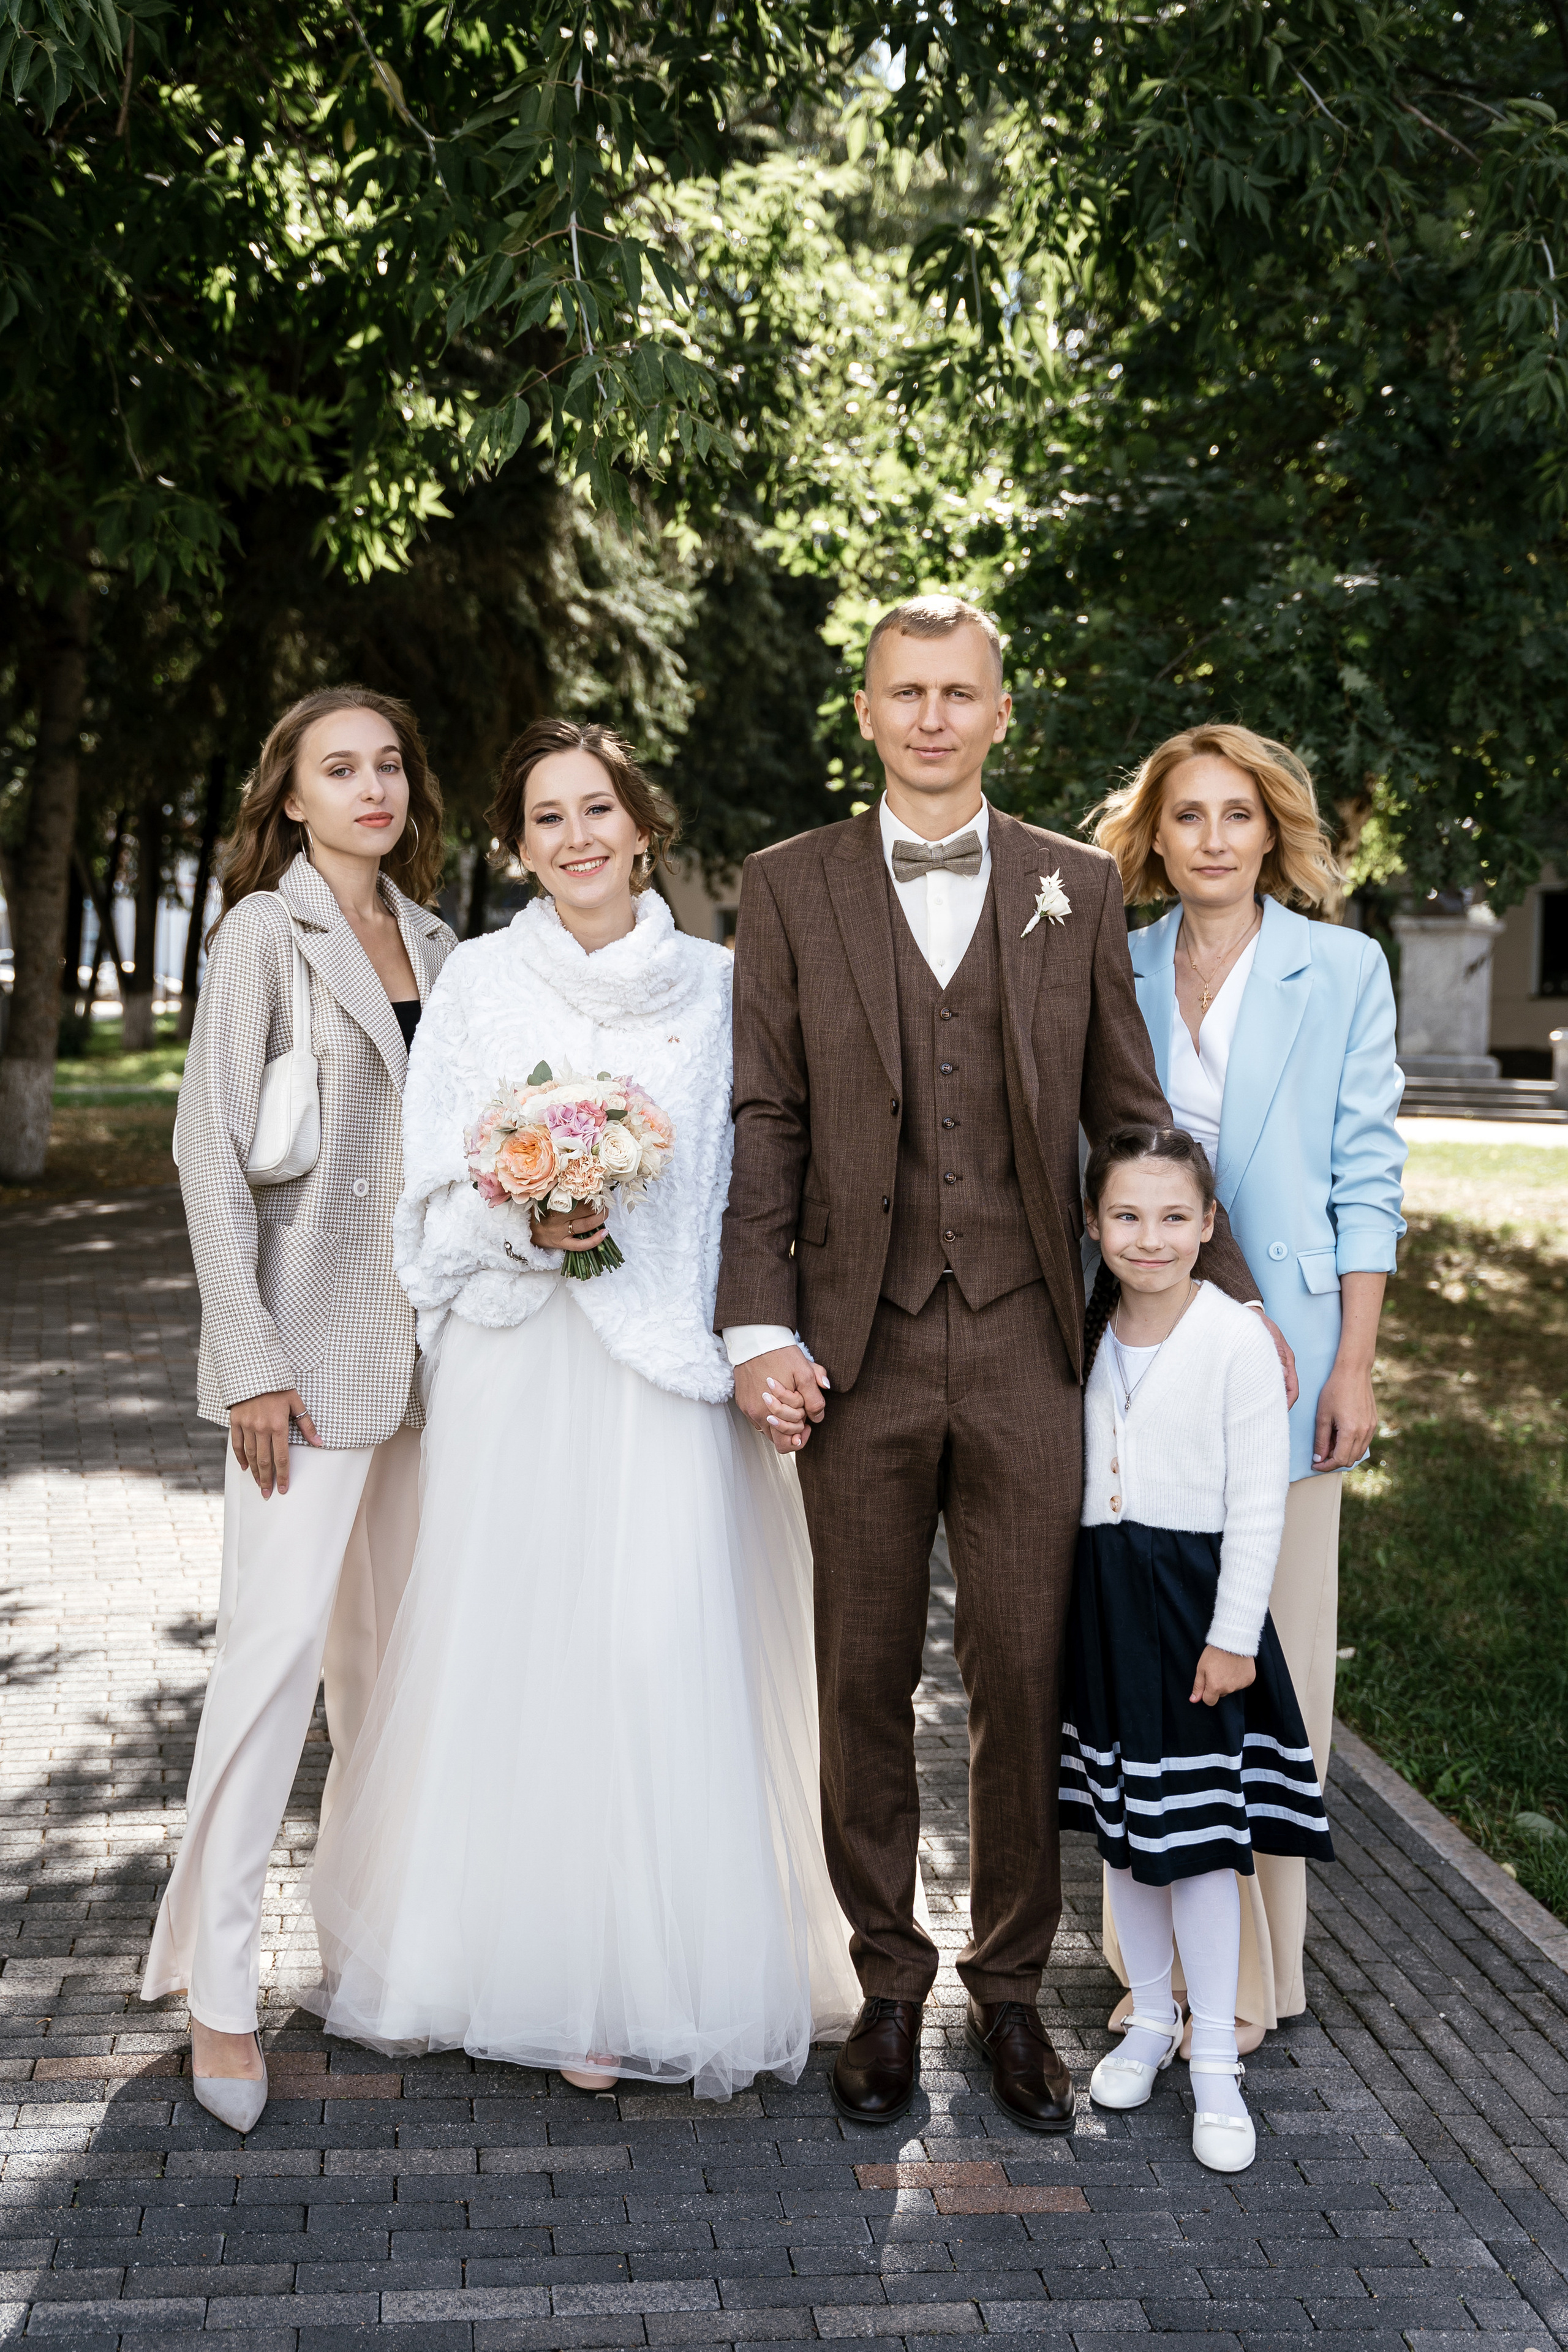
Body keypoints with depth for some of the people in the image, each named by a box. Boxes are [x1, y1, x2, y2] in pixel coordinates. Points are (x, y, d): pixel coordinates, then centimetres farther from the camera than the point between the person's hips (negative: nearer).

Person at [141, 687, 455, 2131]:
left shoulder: (434, 941, 11)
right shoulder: (266, 933, -6)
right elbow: (212, 1153, -10)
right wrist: (252, 1362, -15)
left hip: (429, 1340, 6)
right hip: (312, 1339, -6)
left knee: (394, 1639, 14)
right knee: (276, 1644, -7)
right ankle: (219, 1986, 1)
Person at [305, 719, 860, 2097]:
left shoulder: (717, 985, 7)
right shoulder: (479, 980, 5)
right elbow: (441, 1196, 5)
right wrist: (530, 1226, -15)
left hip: (673, 1373, 0)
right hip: (522, 1371, 0)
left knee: (671, 1653, -3)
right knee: (521, 1648, 1)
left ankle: (663, 1971, 12)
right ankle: (534, 1963, 15)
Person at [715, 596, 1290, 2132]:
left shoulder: (1077, 890, 7)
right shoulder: (791, 886, 4)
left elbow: (1130, 1113, 11)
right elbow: (766, 1121, 1)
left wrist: (1234, 1299, 11)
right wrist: (759, 1325, -7)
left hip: (1025, 1344, 1)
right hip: (861, 1347, 0)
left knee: (1024, 1676, 6)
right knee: (865, 1681, 8)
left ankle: (1010, 1986, 23)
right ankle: (888, 1986, 24)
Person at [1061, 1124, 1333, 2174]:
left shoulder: (1238, 1341, -13)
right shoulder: (1086, 1334, 4)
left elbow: (1258, 1504, -12)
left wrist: (1233, 1634, -13)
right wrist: (1079, 1600, 10)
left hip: (1196, 1605, -5)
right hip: (1103, 1598, 5)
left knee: (1199, 1835, -1)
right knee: (1120, 1829, 14)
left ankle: (1216, 2059, 11)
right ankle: (1152, 2017, 30)